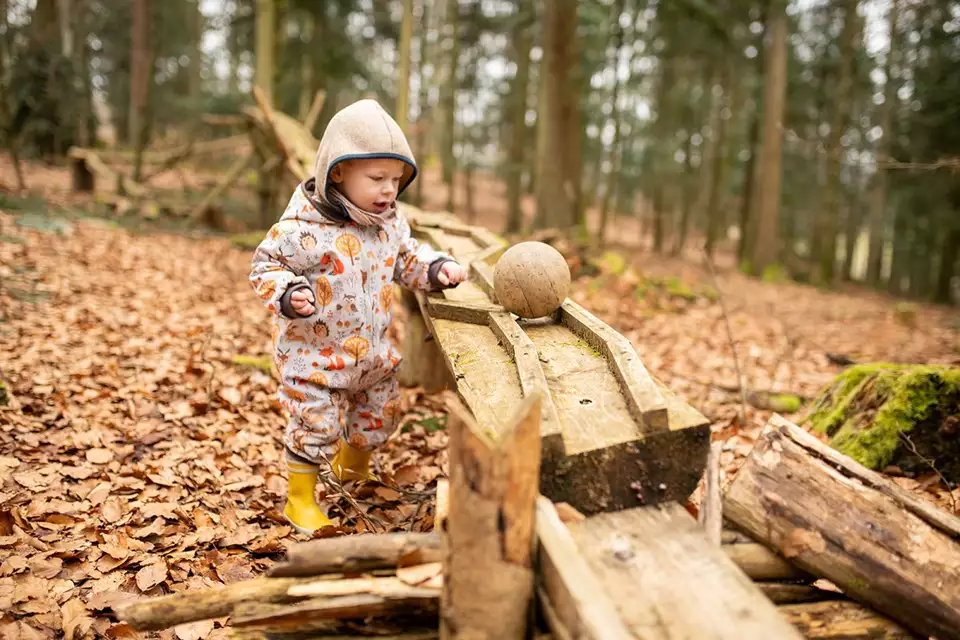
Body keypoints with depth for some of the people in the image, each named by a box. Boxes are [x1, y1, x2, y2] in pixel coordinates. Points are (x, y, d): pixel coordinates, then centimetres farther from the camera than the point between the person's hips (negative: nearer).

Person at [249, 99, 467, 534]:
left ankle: (352, 463, 52)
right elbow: (265, 265, -12)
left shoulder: (390, 223, -2)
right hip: (312, 351, -6)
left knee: (381, 414, 20)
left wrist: (436, 268, -3)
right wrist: (287, 294, -30)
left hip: (372, 350, 7)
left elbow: (406, 259, 15)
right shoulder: (302, 227, -22)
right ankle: (300, 499, 22)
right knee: (315, 424, -3)